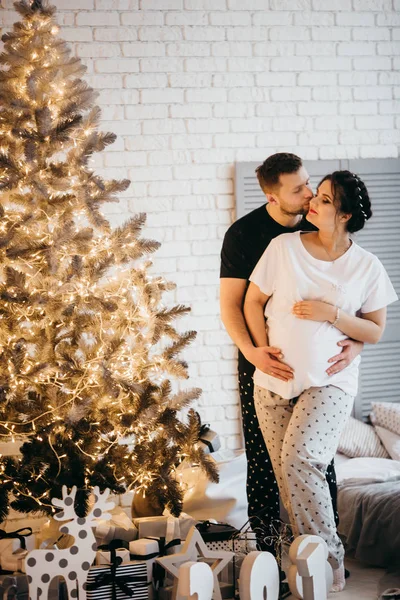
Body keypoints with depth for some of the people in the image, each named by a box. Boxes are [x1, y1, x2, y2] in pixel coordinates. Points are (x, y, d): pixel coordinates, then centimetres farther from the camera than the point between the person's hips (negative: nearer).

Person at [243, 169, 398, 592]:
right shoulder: (284, 247, 0)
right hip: (273, 383, 3)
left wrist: (333, 313, -13)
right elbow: (252, 302, 7)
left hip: (330, 382, -3)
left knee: (299, 458, -23)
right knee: (287, 474, 2)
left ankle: (329, 560, -9)